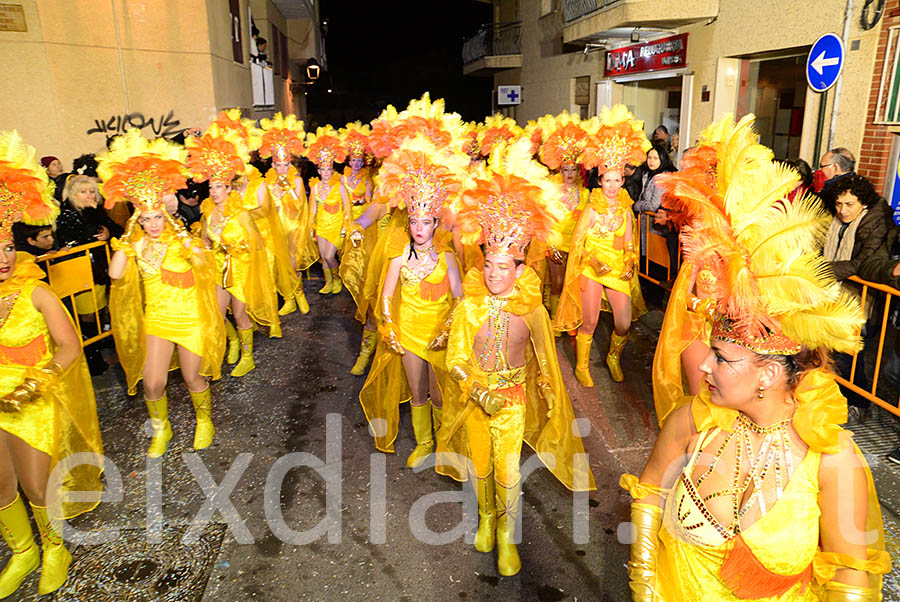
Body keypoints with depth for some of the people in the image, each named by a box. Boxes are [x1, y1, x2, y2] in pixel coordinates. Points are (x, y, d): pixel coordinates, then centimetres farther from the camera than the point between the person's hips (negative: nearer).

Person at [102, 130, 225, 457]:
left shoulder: (180, 239, -9)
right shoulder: (136, 245, -1)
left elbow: (202, 260, -31)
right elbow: (115, 273, -18)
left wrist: (180, 233, -27)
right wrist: (129, 237, -15)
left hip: (190, 318, -2)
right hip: (155, 320, 3)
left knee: (193, 378, 9)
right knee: (152, 384, 1)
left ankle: (204, 421, 37)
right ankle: (161, 430, 29)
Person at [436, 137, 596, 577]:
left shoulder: (531, 311, -13)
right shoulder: (468, 306, -13)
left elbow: (544, 361, 1)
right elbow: (455, 360, -10)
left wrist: (550, 400, 6)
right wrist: (480, 393, -21)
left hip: (514, 399, -1)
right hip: (474, 399, 1)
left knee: (507, 470, 4)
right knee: (480, 465, 18)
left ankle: (507, 536, 27)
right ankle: (486, 519, 45)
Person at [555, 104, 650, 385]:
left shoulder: (626, 209, 7)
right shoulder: (592, 208, -4)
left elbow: (629, 245, 11)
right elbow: (578, 240, -4)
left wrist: (629, 265, -7)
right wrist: (595, 260, -17)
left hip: (619, 270, 3)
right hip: (592, 269, -3)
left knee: (624, 323, -2)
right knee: (589, 321, -3)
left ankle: (613, 357, 28)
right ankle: (581, 366, 18)